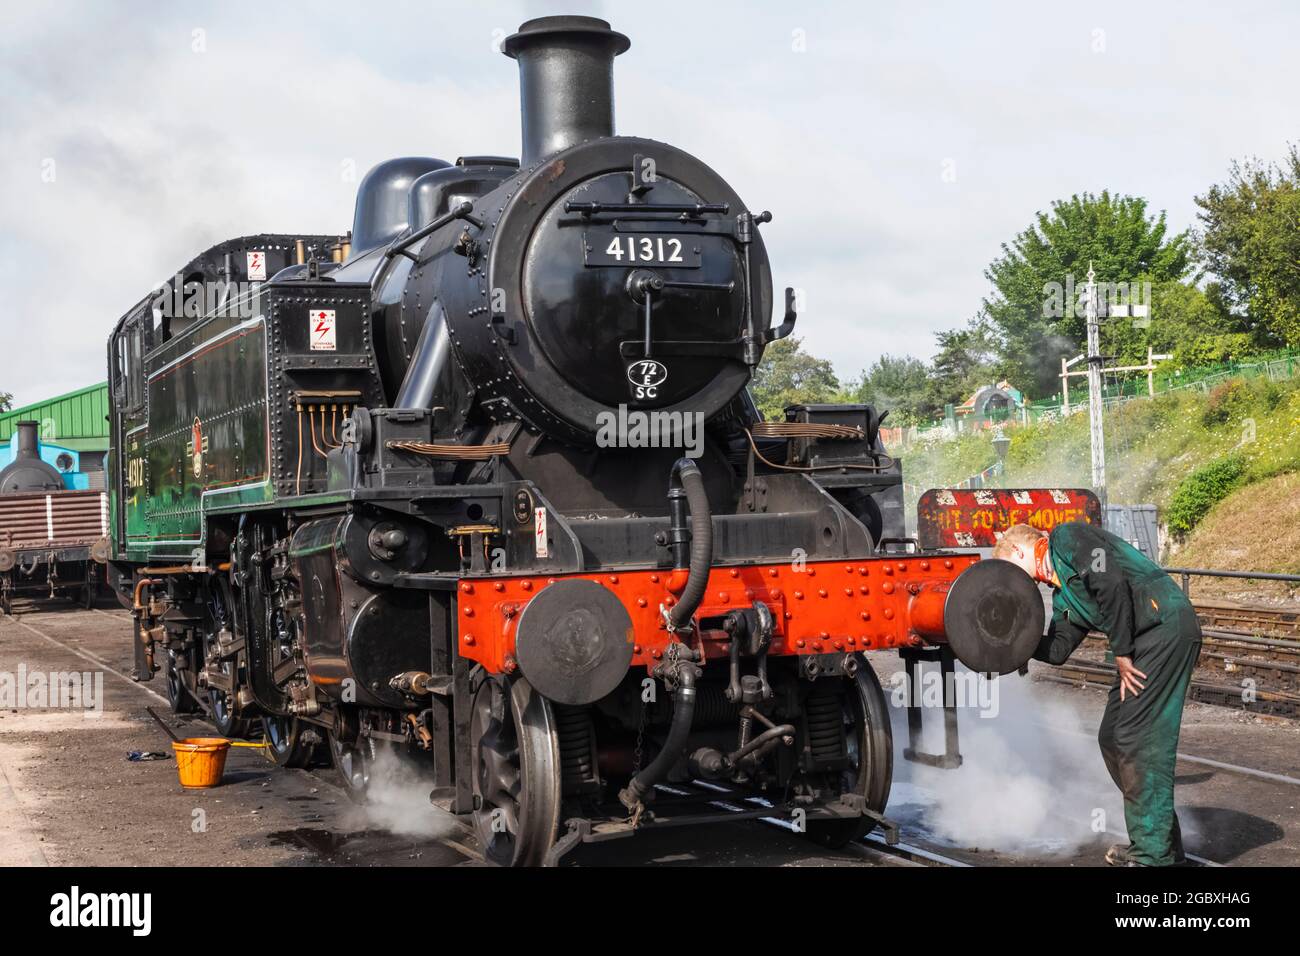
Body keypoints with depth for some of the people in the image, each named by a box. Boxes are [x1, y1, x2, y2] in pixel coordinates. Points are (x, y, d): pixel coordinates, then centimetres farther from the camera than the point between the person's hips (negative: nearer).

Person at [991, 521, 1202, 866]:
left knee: (1137, 739, -9)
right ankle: (1162, 844, 21)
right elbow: (1057, 650, 20)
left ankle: (1153, 854, -3)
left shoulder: (1066, 537, -3)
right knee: (1112, 738, 12)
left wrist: (1122, 654, -12)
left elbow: (1111, 582, -16)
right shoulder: (1063, 594, 24)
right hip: (1145, 641, 10)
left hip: (1166, 626, -10)